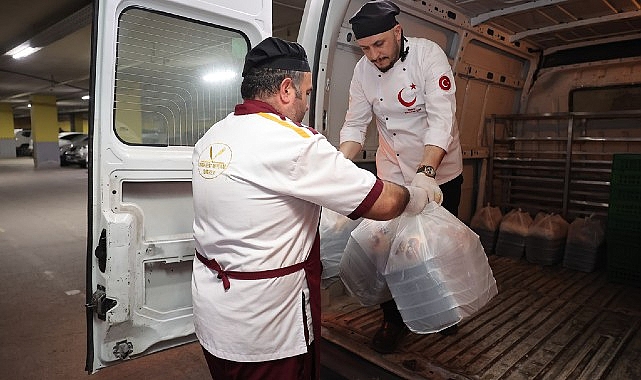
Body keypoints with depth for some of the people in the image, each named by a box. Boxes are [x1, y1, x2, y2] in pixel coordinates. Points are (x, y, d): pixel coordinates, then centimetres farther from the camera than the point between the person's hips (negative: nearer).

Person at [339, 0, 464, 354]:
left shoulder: (428, 54, -18)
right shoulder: (364, 70, -6)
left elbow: (441, 118, -28)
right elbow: (355, 125, -5)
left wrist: (426, 174, -41)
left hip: (439, 171, -2)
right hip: (393, 172, 2)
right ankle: (393, 320, 26)